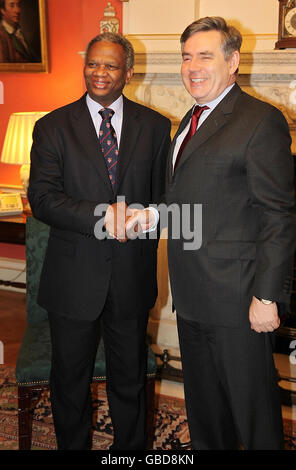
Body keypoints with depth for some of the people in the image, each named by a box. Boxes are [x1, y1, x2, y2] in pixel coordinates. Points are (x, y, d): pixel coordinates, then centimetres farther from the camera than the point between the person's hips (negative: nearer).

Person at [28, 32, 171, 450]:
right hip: (74, 277, -1)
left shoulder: (155, 126, 4)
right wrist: (100, 214, -26)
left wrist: (152, 215, -18)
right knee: (70, 382, 16)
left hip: (132, 275, 1)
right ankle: (73, 445, 40)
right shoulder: (53, 127, -2)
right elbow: (42, 197, -12)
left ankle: (132, 447, 41)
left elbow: (164, 193, 6)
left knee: (130, 379, 19)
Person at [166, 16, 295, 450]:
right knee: (203, 401, 22)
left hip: (237, 298, -8)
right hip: (192, 296, 8)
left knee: (252, 403, 8)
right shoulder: (191, 121, 15)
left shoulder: (261, 121, -13)